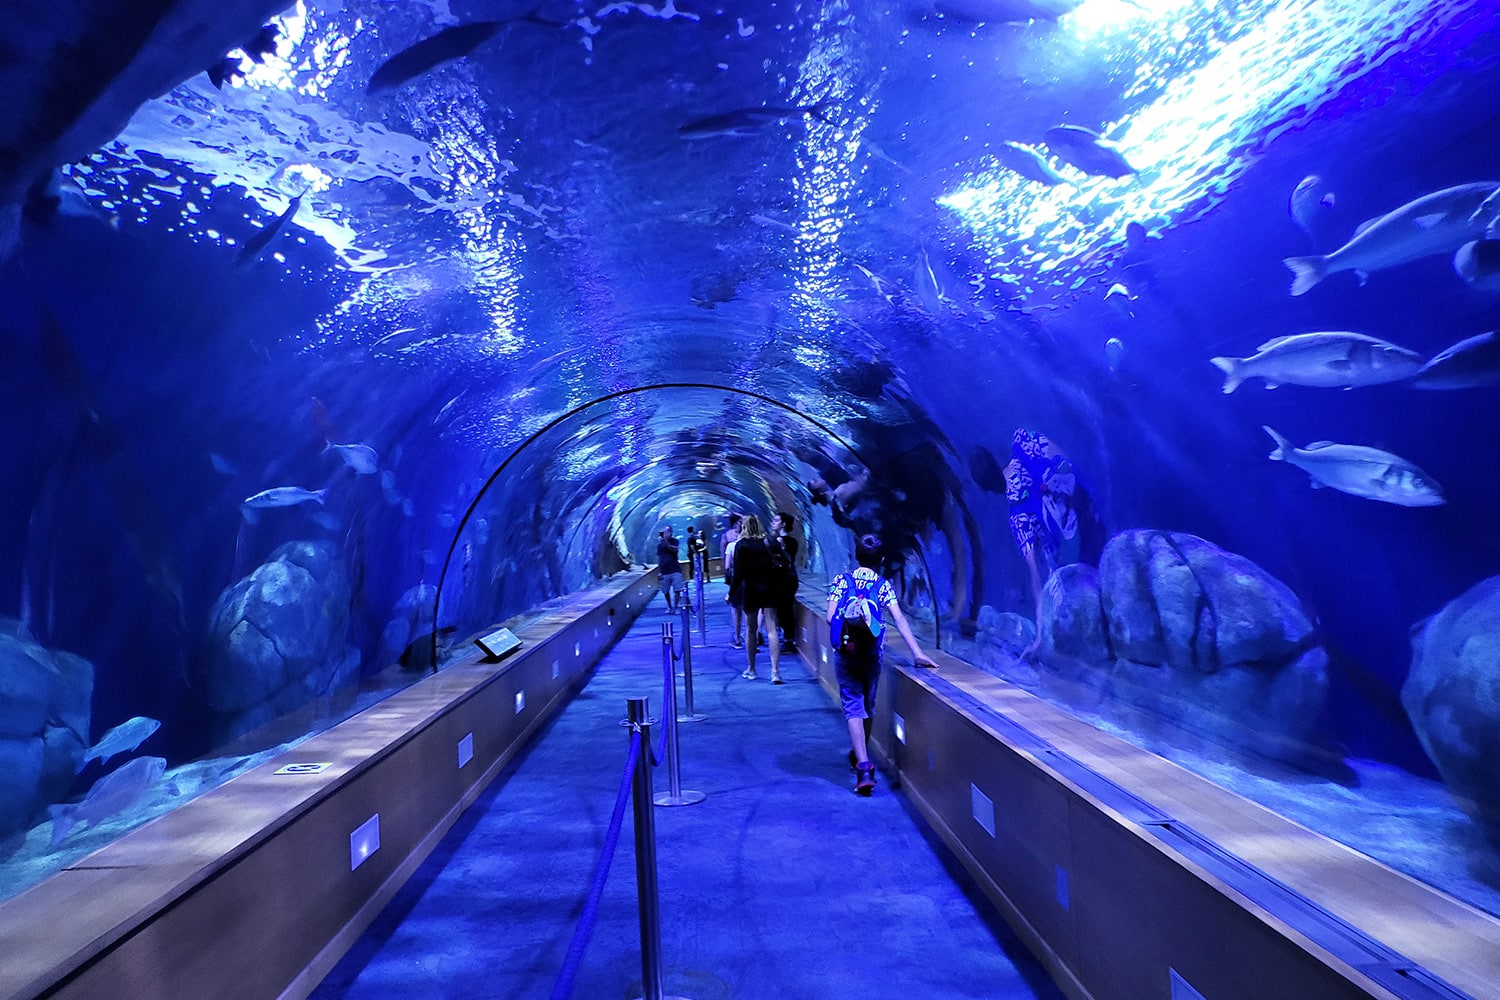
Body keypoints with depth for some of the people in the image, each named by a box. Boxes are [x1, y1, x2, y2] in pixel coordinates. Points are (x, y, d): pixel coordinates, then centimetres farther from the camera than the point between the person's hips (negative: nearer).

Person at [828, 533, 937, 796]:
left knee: (853, 705, 0)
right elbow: (899, 620, -11)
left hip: (844, 652, -1)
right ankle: (859, 754, 37)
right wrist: (917, 652, -12)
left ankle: (863, 766, -14)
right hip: (871, 652, 1)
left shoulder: (841, 580, -1)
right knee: (868, 704, 19)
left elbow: (830, 617, -8)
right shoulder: (884, 585, -1)